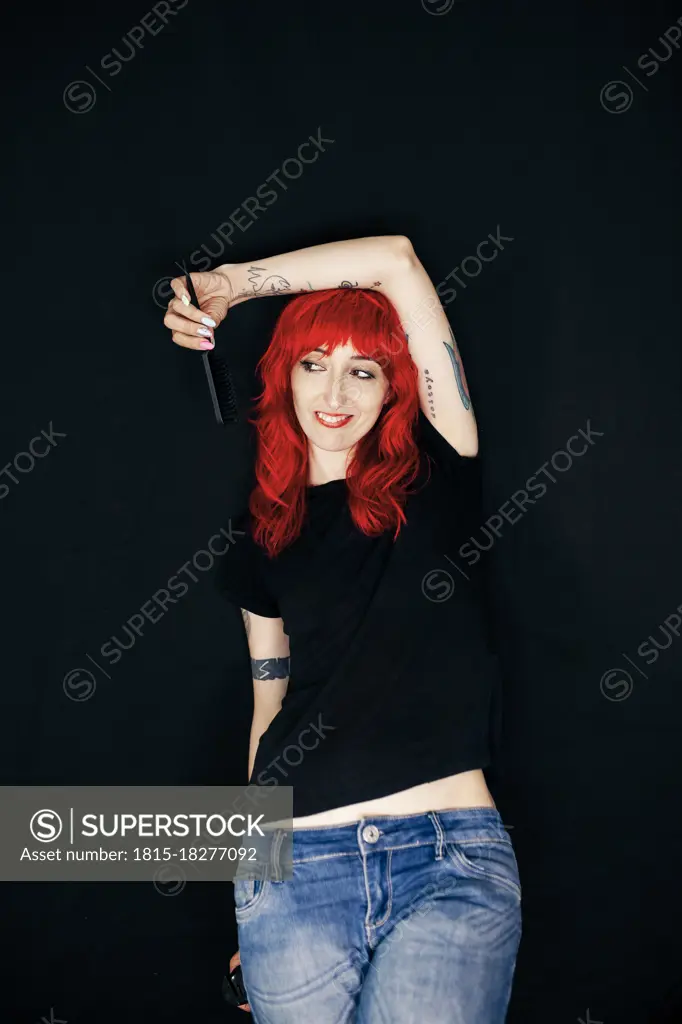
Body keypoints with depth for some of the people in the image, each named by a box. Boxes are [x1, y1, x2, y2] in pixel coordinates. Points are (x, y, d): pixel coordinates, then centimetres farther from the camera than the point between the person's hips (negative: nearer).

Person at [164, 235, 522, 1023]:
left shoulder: (432, 478, 4)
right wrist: (253, 886, 17)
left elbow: (396, 259, -2)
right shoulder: (265, 532, 12)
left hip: (451, 860, -2)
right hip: (296, 865, 3)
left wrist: (231, 283, 6)